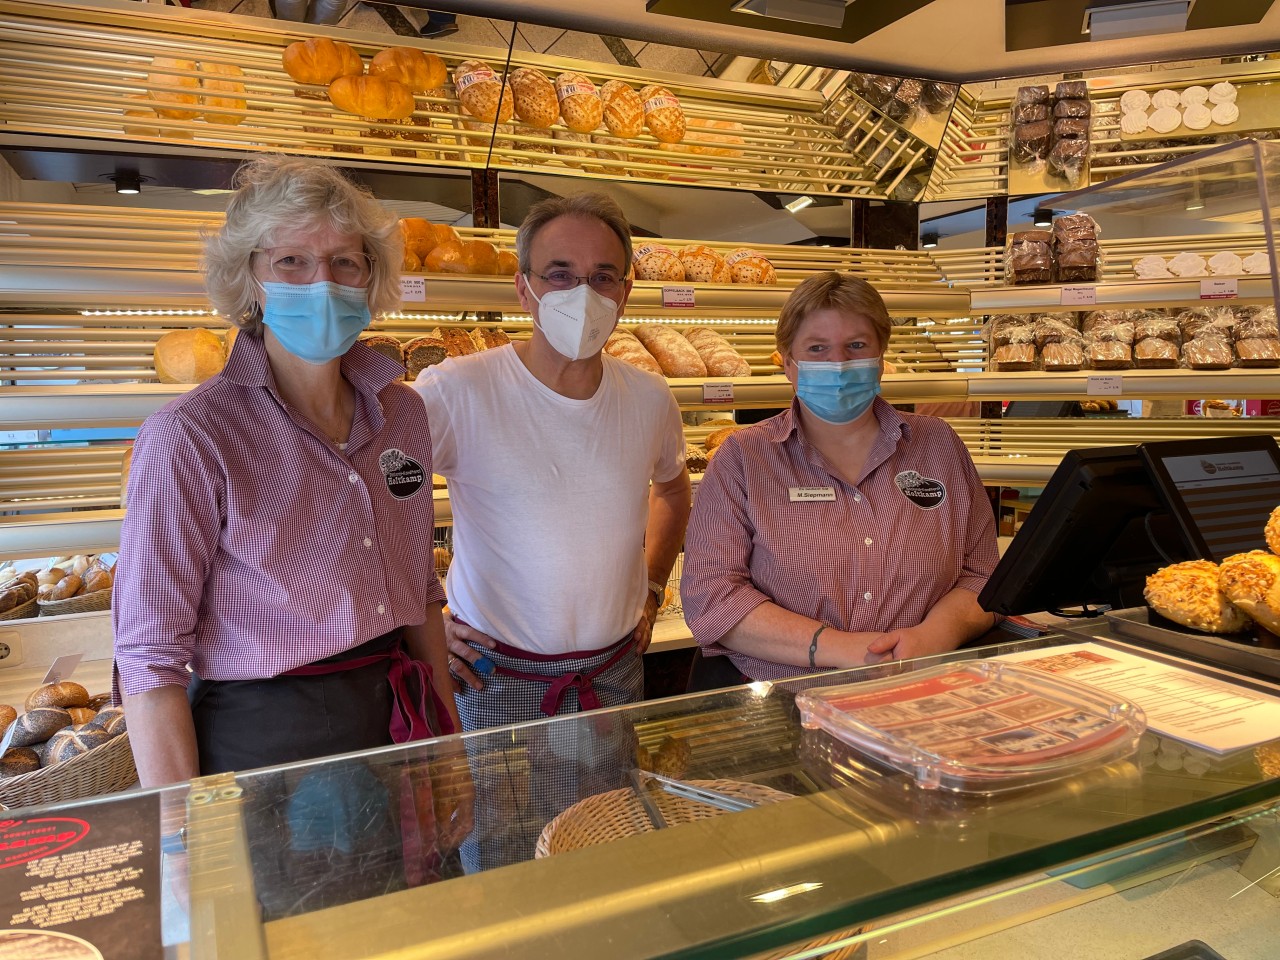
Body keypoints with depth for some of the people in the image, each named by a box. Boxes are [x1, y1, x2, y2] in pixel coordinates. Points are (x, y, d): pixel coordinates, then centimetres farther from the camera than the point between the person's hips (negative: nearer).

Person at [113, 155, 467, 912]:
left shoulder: (402, 414, 1)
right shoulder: (190, 439, -15)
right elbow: (151, 660, -13)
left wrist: (450, 748, 10)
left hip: (399, 732, 6)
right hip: (263, 744, -5)